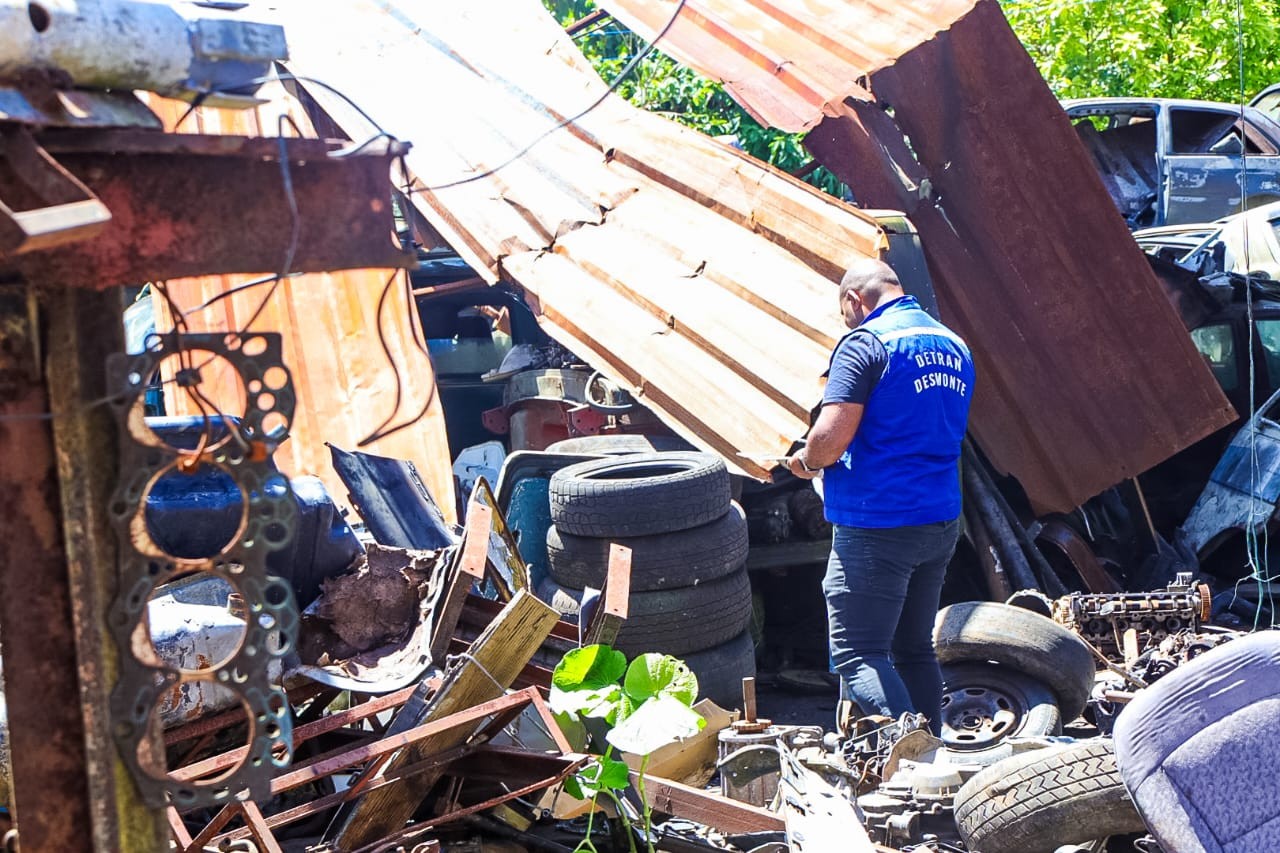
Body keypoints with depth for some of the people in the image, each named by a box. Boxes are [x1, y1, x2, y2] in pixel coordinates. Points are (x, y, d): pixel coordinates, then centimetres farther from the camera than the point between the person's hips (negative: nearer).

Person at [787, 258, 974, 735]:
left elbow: (831, 439, -22)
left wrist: (806, 460, 0)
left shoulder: (866, 343, -12)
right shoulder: (954, 346, 14)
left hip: (878, 524, -8)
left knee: (858, 655, -4)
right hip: (942, 518, 8)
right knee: (915, 649, 18)